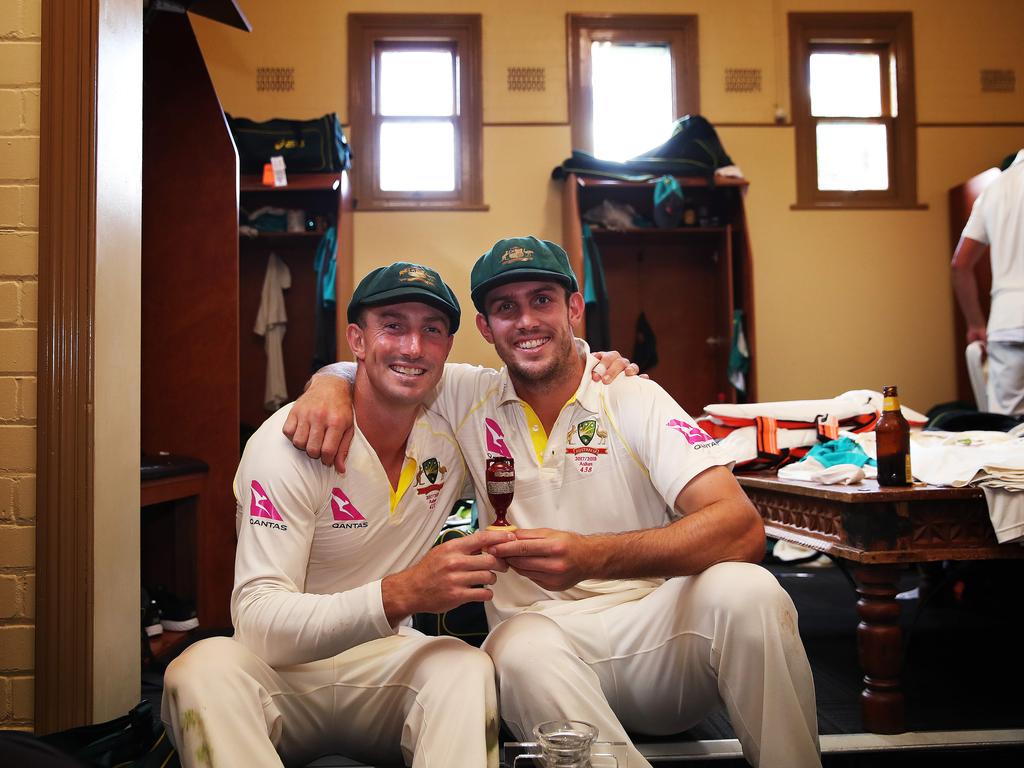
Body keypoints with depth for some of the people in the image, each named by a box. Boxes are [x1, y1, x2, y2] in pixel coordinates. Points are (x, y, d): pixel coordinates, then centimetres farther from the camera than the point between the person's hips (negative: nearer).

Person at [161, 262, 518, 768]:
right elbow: (258, 621, -26)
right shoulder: (289, 442, -16)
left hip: (386, 666, 2)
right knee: (204, 666, -33)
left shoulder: (451, 427, -2)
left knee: (466, 666, -30)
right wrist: (400, 595, -42)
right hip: (284, 671, -2)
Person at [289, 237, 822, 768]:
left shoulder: (637, 401, -2)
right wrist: (330, 384, -7)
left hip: (654, 630, 0)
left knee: (745, 590, -30)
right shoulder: (468, 397, 7)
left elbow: (742, 529, -16)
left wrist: (592, 557, -31)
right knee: (521, 653, -35)